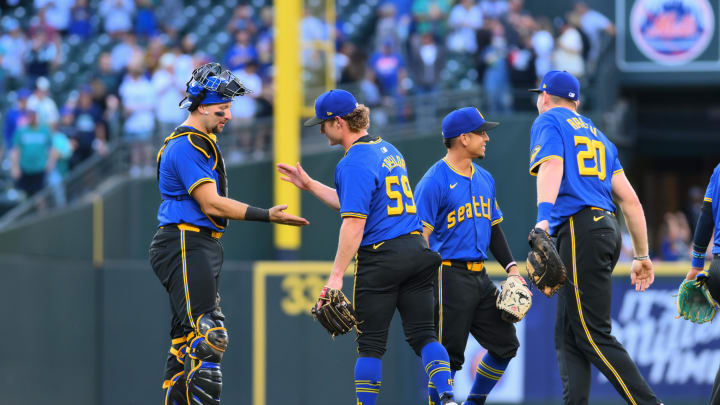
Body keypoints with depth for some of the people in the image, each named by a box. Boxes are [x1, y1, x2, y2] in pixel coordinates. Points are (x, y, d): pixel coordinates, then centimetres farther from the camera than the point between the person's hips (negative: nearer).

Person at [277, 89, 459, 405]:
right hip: (416, 250, 8)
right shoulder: (388, 150, 17)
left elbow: (354, 222, -19)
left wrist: (336, 275, -21)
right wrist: (309, 185, 30)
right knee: (423, 335, 5)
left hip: (379, 256, -8)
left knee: (370, 343, 1)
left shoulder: (354, 162, -11)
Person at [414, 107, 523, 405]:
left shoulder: (484, 179, 16)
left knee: (505, 344, 8)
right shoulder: (434, 182, -10)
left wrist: (511, 267, 11)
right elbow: (420, 236, -13)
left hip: (480, 277, 8)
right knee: (449, 355, -9)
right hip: (449, 276, -8)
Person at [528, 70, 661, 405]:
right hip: (608, 229, 8)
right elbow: (629, 200, 21)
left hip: (579, 230, -8)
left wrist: (544, 216, -33)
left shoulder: (548, 122, 5)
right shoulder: (596, 134, 27)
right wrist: (642, 256, 23)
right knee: (568, 337, 9)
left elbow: (552, 166, -17)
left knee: (594, 336, -11)